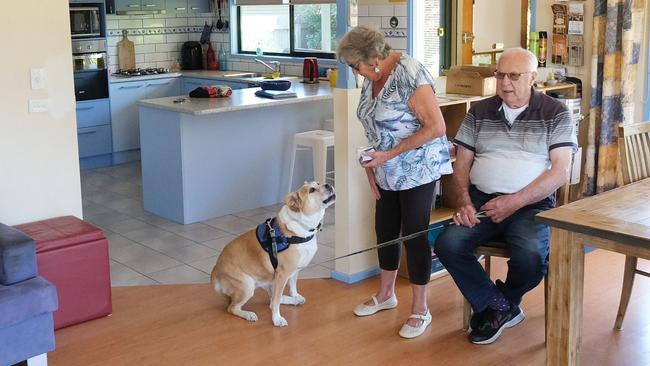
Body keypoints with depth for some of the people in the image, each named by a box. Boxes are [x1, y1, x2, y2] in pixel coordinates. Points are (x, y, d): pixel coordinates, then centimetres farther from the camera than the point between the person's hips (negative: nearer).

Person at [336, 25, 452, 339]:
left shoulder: (410, 75, -22)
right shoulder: (372, 78, 3)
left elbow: (436, 127, -24)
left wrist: (389, 155, -23)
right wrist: (371, 163, 1)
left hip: (417, 170, -8)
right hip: (387, 172, 8)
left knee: (414, 234, -2)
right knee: (385, 230, 16)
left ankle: (420, 310, 13)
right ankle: (386, 294, 35)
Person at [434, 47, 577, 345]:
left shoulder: (555, 114, 2)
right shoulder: (480, 112, 12)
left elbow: (560, 172, -5)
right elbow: (462, 163, 13)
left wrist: (515, 202, -17)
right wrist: (463, 200, -7)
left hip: (532, 205, -3)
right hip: (482, 201, 3)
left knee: (530, 258, -31)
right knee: (448, 245, -24)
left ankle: (492, 307, 5)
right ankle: (500, 306, -1)